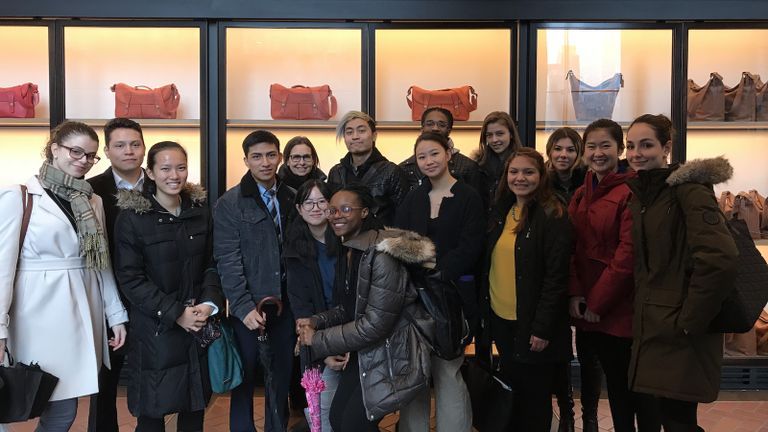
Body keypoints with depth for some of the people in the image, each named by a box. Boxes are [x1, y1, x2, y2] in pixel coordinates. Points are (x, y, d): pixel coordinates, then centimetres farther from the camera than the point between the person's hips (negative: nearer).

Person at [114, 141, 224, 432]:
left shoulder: (201, 211, 4)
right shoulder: (132, 217, -8)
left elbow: (211, 263, 7)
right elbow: (129, 278, -10)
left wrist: (209, 303, -10)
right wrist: (175, 314, -15)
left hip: (200, 323, 4)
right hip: (155, 328, -3)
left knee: (195, 408, 13)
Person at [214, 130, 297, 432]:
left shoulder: (293, 199, 5)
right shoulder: (229, 204, -4)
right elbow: (228, 261, -9)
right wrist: (244, 306, -17)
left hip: (286, 304, 3)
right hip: (249, 306, -3)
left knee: (282, 377, 13)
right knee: (245, 379, 9)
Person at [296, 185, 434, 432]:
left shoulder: (382, 255, -24)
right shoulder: (347, 251, 6)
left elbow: (374, 325, -26)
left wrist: (317, 339, -17)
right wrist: (316, 321, -4)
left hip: (393, 354, -8)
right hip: (365, 352, 8)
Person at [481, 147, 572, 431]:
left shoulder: (553, 216, -13)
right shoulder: (501, 212, 7)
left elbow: (556, 277, -16)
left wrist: (542, 327, -18)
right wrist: (485, 309, 6)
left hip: (532, 323, -6)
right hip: (501, 319, 6)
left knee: (534, 396, 9)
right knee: (511, 389, 19)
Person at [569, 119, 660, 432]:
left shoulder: (632, 192, -11)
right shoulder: (580, 195, 11)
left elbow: (629, 254, -17)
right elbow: (572, 249, 8)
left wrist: (597, 303, -13)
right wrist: (575, 294, -5)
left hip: (622, 309, -6)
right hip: (588, 309, 6)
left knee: (636, 386, 5)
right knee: (615, 384, 15)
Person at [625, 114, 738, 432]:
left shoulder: (688, 188, -13)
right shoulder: (639, 194, 12)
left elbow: (719, 260, -24)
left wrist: (689, 322, -19)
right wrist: (641, 310, 12)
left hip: (680, 333, -8)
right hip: (652, 326, 8)